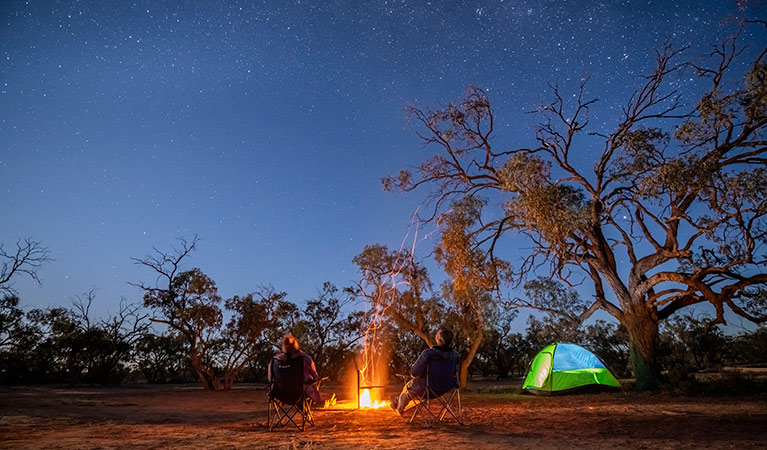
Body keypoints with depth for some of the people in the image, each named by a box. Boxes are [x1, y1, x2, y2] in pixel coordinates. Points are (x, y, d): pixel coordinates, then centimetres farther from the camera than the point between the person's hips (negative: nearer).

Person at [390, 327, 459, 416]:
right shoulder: (455, 355, -14)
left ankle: (400, 408, 57)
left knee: (409, 385, 30)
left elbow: (413, 373, -23)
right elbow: (454, 374, 4)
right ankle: (398, 399, 53)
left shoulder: (428, 353, -30)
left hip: (426, 389, -5)